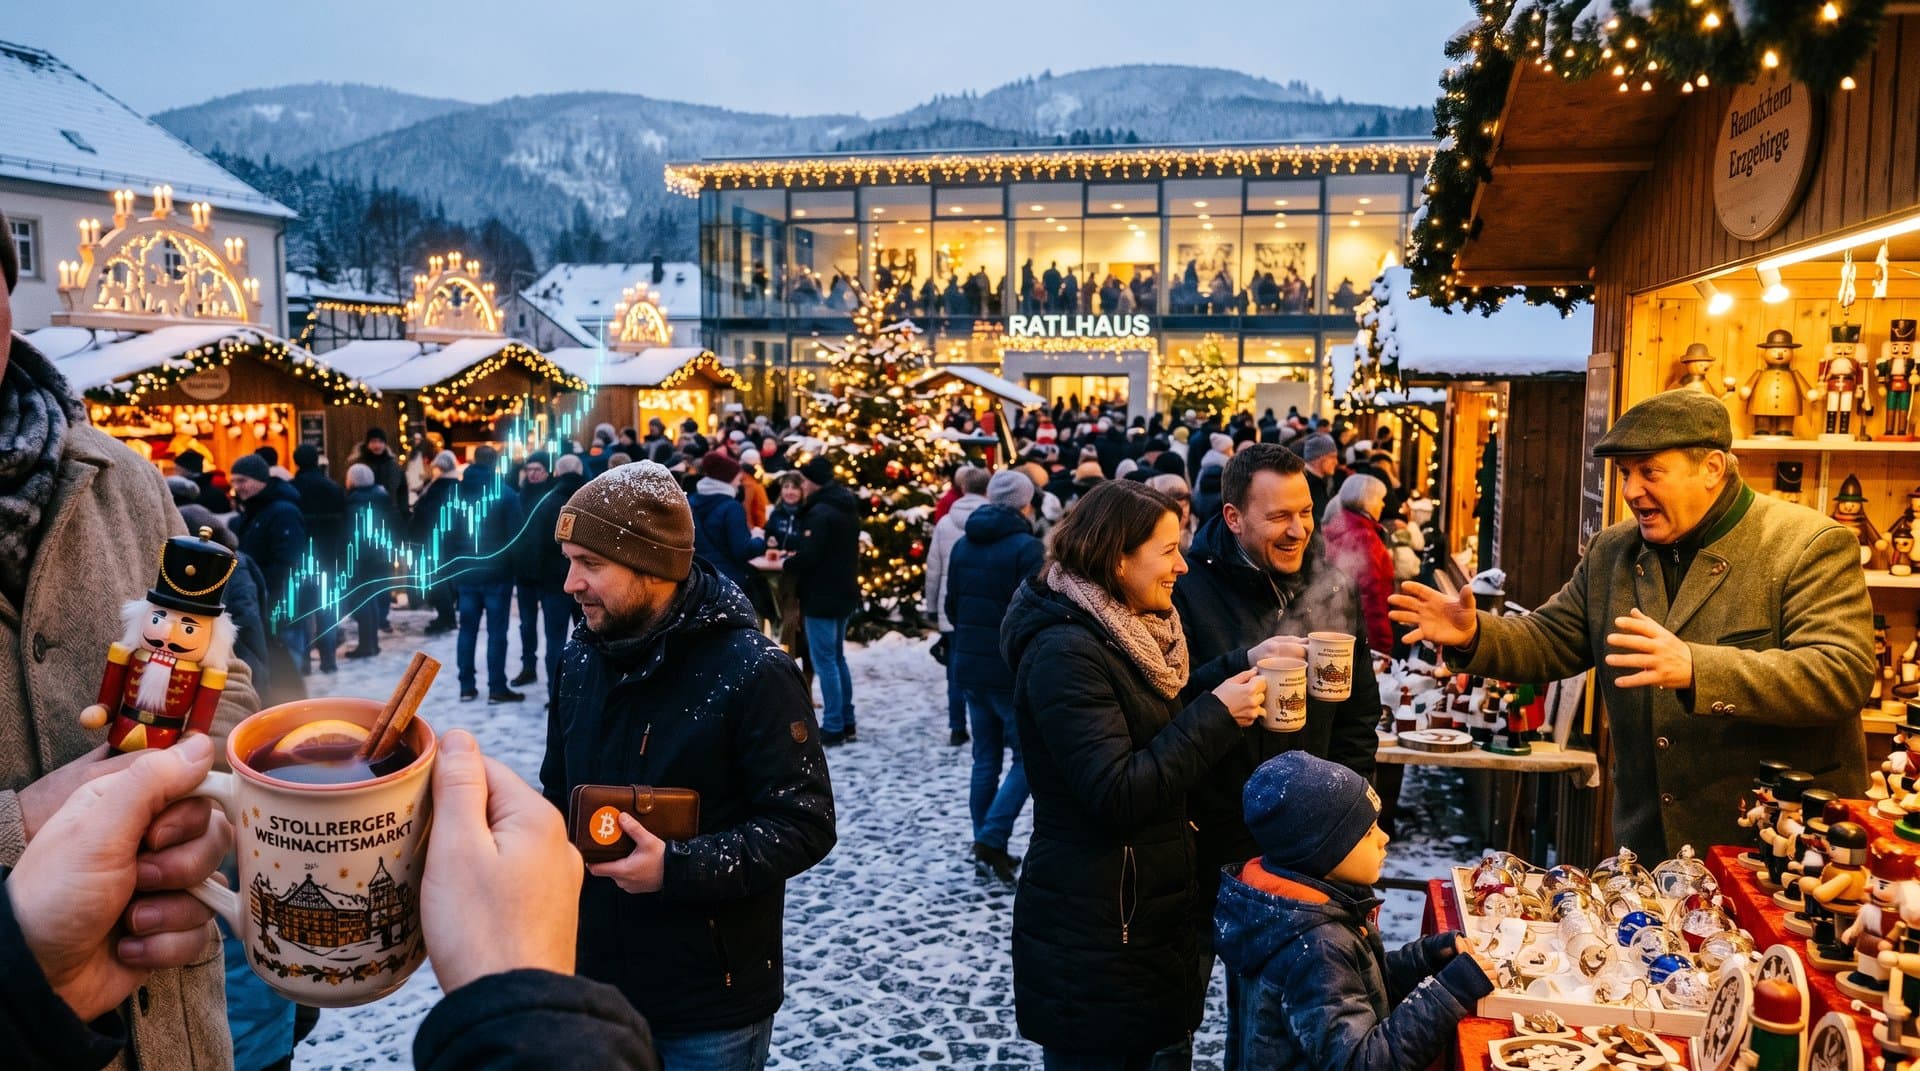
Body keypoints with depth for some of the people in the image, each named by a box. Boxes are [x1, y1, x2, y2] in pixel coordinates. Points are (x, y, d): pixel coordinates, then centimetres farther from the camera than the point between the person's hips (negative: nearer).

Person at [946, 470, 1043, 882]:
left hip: (969, 665, 7)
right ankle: (992, 839, -8)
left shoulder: (963, 545, 9)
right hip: (1012, 669, -7)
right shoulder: (1026, 548, -13)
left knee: (986, 758, 14)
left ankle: (985, 847, 17)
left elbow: (951, 606, 16)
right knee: (1028, 756, 2)